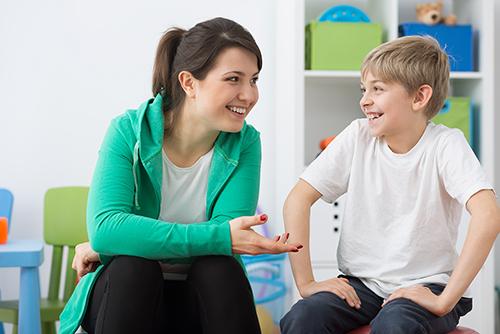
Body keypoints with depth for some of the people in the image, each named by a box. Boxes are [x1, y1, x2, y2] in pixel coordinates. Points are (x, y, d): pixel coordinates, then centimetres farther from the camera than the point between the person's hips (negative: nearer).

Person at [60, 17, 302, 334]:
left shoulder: (245, 143, -7)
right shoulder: (130, 131, -13)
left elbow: (230, 228, -21)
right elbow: (104, 227, -27)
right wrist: (219, 238, -36)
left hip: (205, 297, 2)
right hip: (125, 291, -1)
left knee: (219, 266, -29)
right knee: (132, 265, -31)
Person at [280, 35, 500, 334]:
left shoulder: (446, 144, -13)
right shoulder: (357, 138, -3)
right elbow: (298, 199, -4)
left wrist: (445, 301, -27)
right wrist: (306, 283, -10)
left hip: (423, 287, -3)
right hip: (360, 283, 3)